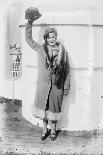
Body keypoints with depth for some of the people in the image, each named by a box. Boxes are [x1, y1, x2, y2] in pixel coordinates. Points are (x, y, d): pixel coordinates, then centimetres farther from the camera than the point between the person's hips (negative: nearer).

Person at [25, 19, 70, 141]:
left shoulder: (62, 50, -1)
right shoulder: (40, 48, 1)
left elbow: (66, 69, 1)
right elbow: (28, 39, 11)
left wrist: (66, 86, 2)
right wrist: (29, 23, 3)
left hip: (57, 85, -1)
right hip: (43, 84, 1)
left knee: (54, 108, 10)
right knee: (44, 107, 11)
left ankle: (53, 130, 31)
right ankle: (45, 129, 32)